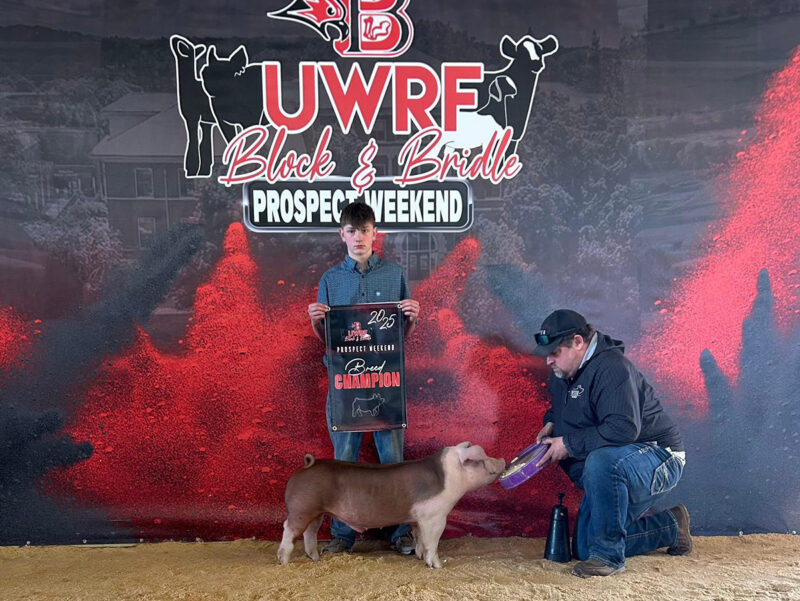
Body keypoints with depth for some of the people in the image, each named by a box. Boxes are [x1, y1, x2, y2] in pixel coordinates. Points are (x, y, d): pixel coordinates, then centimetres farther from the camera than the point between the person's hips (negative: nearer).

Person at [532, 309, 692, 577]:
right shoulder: (562, 376, 6)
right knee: (584, 550, 8)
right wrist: (551, 423, 5)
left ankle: (609, 555, -24)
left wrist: (569, 444, -26)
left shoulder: (611, 368, -24)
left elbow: (623, 428, -35)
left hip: (659, 459, -10)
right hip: (610, 472, 10)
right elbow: (559, 407, 29)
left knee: (601, 461, -42)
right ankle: (670, 527, 24)